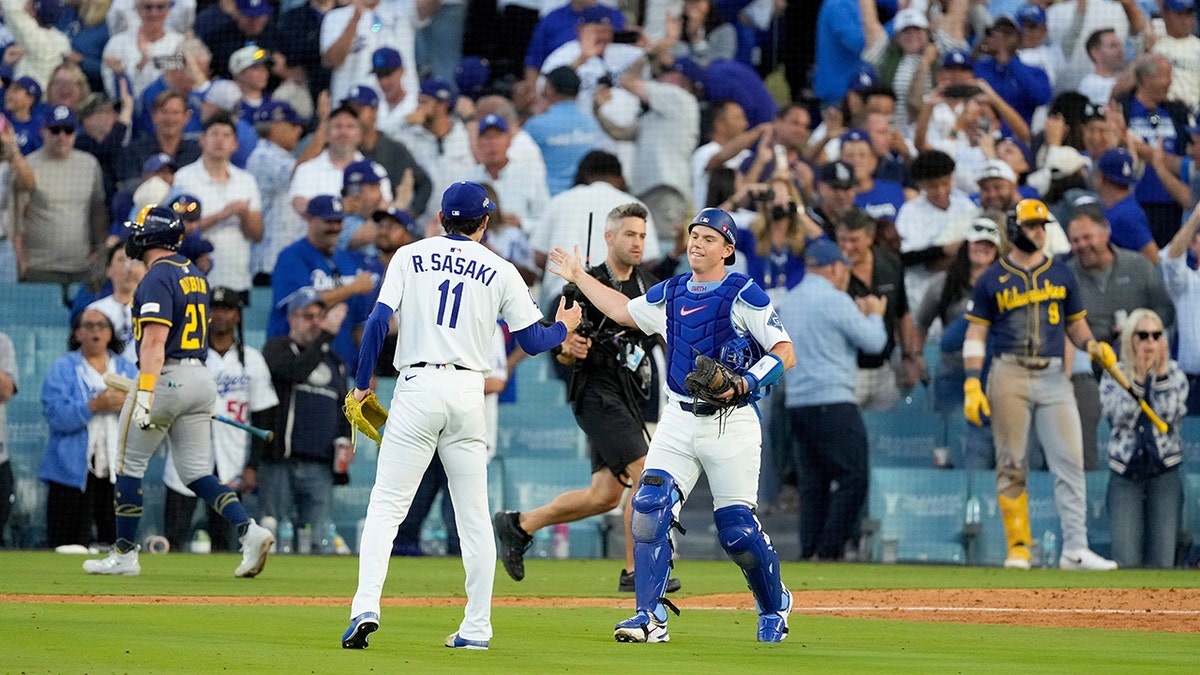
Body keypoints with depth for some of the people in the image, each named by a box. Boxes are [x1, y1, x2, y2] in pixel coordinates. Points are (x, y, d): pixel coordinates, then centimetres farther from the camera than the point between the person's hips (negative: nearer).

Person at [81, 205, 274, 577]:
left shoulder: (157, 277, -13)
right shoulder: (193, 274, 16)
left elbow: (155, 340, -22)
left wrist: (144, 395, -27)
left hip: (166, 378, -8)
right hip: (200, 378, 8)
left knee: (129, 466, 6)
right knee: (197, 474, 5)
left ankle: (124, 554, 11)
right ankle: (249, 530, -14)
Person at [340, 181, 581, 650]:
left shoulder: (410, 256, 7)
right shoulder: (500, 271, 8)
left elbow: (379, 320, -2)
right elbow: (532, 340, 8)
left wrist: (362, 382, 7)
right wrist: (563, 328, 30)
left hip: (417, 387, -1)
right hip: (468, 391, 1)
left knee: (386, 505, -3)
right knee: (474, 514, 10)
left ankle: (366, 608, -20)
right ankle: (476, 627, 9)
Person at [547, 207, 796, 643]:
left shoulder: (743, 296, -6)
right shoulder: (670, 294, 13)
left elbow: (784, 353, -10)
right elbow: (623, 311, 32)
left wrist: (745, 382, -24)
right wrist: (579, 278, 36)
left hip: (730, 423, -5)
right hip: (678, 422, 5)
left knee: (737, 529, -6)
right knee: (649, 509, -11)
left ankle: (775, 607, 20)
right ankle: (651, 618, -9)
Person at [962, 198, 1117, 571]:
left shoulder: (1062, 274, 13)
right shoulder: (993, 279, 5)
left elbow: (1076, 323, 19)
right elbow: (975, 333, 4)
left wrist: (1091, 345, -3)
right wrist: (972, 384, -6)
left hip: (1053, 376, 2)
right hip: (1009, 376, -2)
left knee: (1070, 461, -9)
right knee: (1011, 466, -1)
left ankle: (1075, 548, -12)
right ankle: (1018, 548, 6)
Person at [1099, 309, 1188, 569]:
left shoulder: (1174, 374, 4)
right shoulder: (1114, 374, 3)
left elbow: (1169, 416, -11)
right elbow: (1120, 418, -12)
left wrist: (1161, 373, -15)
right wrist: (1138, 376, -17)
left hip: (1164, 472, 0)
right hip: (1125, 472, 0)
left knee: (1162, 563, -8)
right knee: (1128, 562, -9)